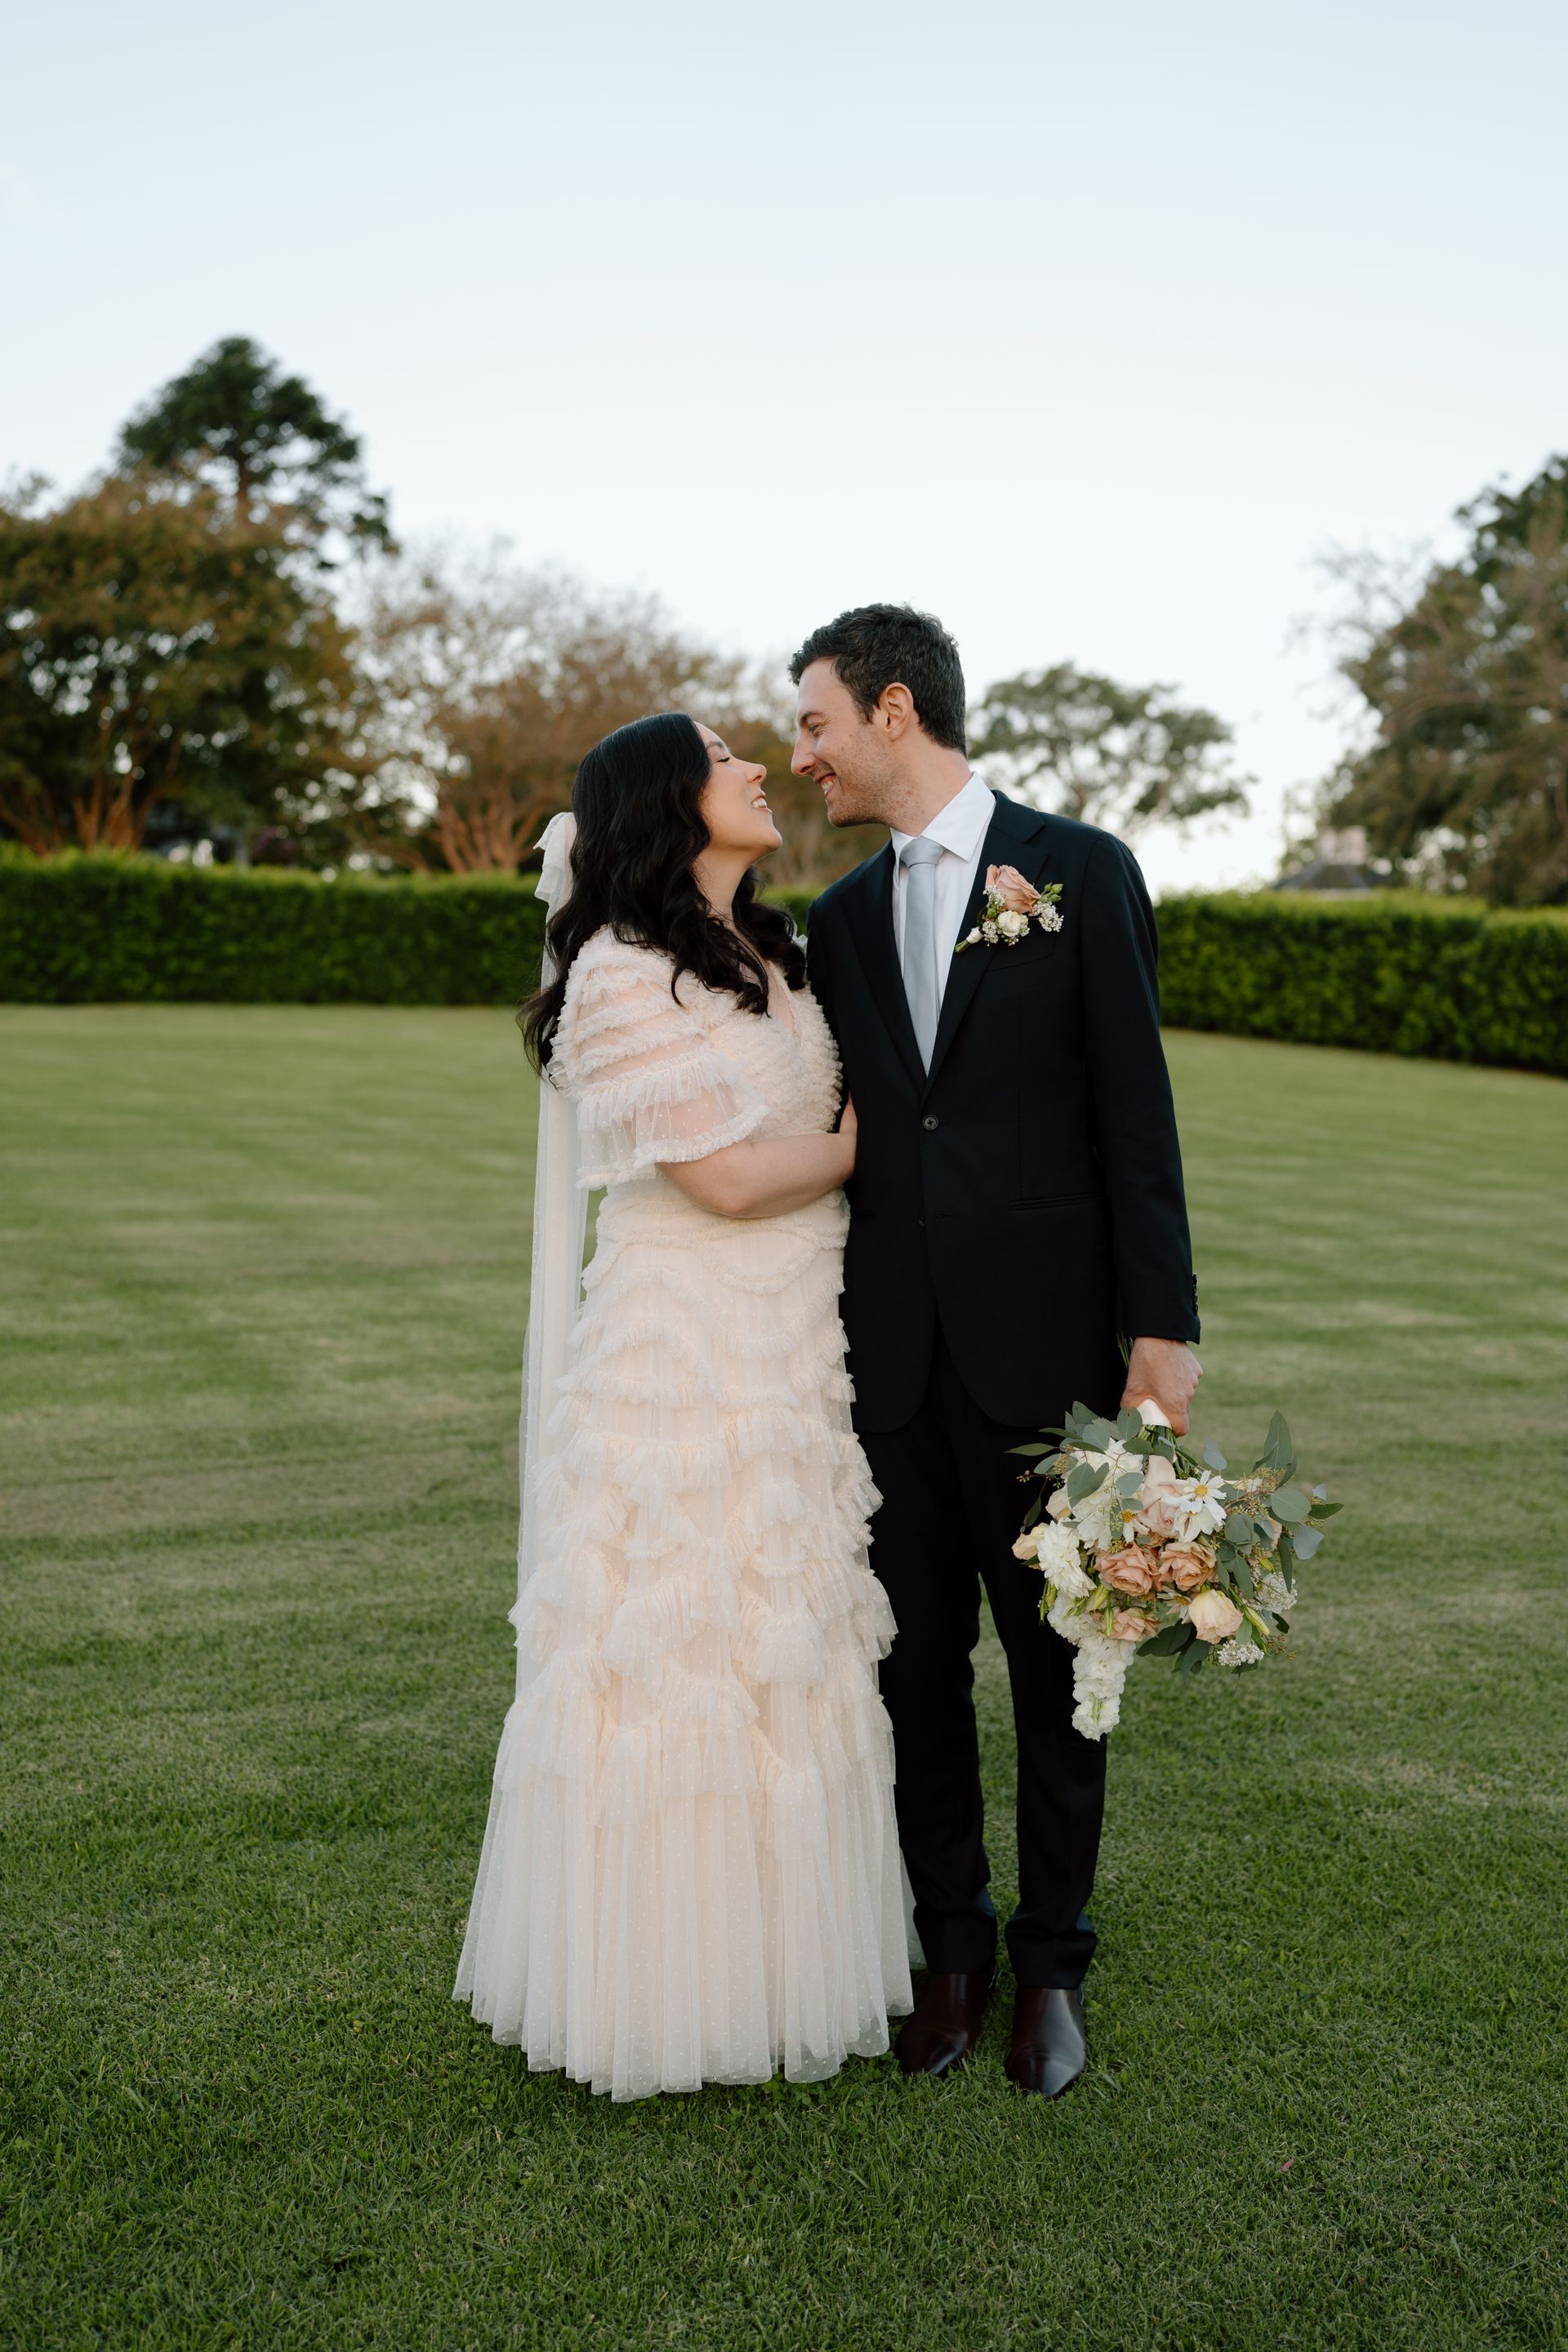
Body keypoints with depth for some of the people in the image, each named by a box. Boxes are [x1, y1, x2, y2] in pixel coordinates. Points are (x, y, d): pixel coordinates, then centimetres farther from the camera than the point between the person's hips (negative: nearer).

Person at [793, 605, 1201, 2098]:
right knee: (919, 1663, 12)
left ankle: (1052, 1962, 27)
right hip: (891, 1355, 4)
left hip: (1043, 1344, -4)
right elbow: (838, 1138, 13)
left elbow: (1135, 1109, -5)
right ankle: (951, 1948, 30)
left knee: (1055, 1665, 9)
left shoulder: (1081, 869, -2)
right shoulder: (841, 920, 11)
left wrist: (1163, 1327, -9)